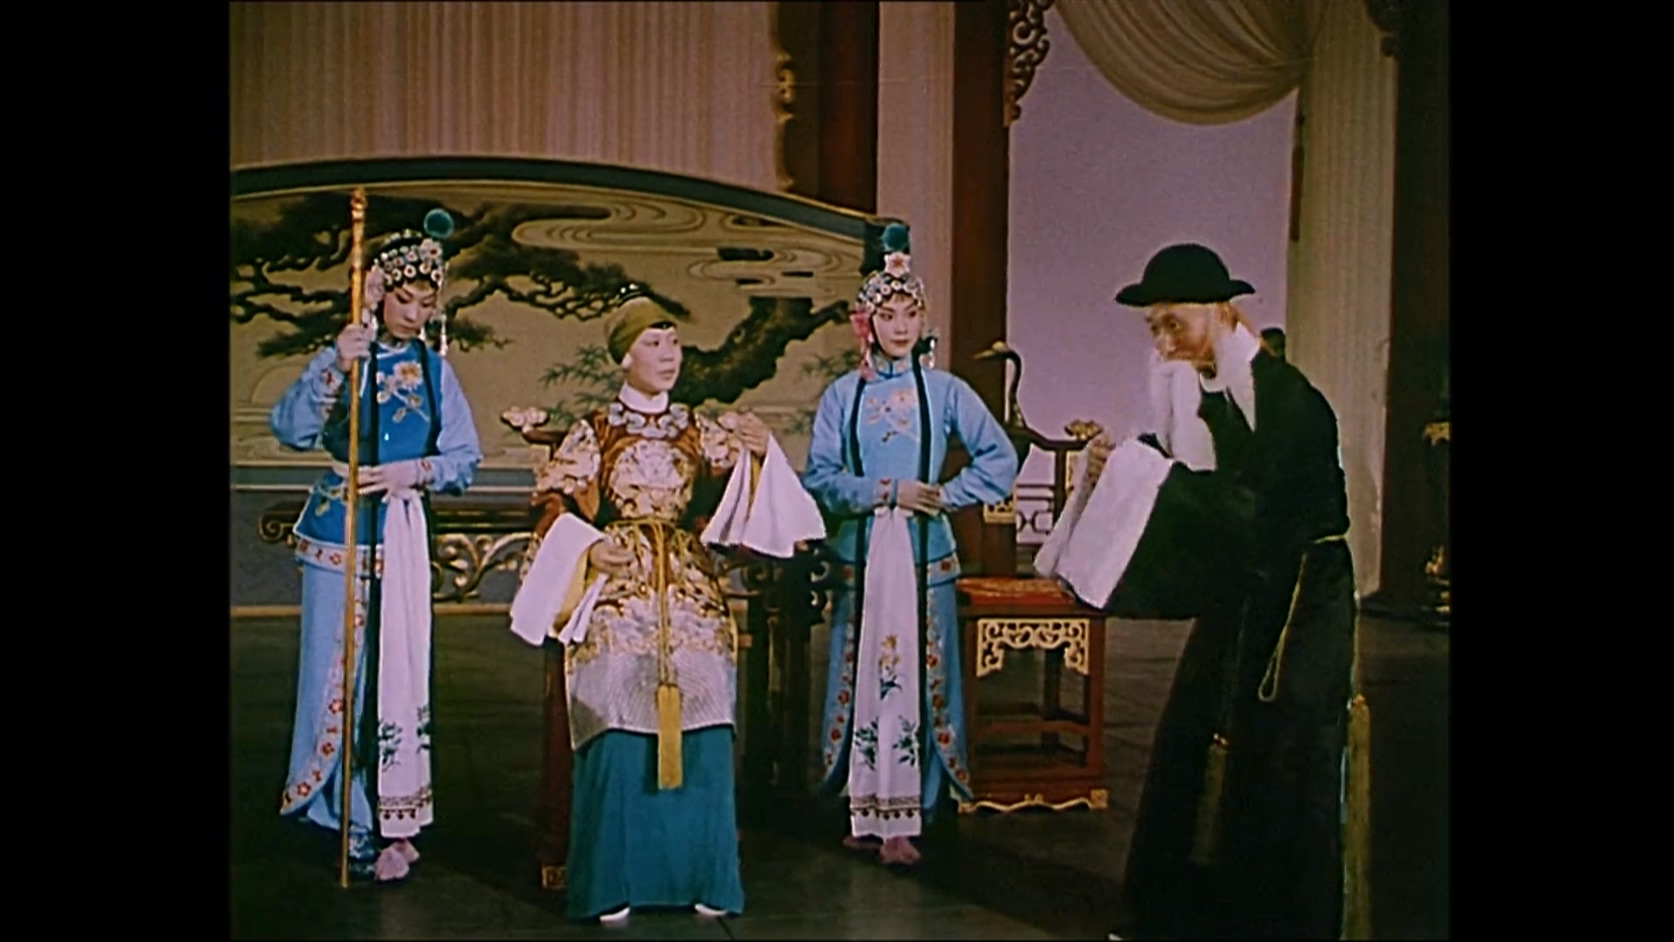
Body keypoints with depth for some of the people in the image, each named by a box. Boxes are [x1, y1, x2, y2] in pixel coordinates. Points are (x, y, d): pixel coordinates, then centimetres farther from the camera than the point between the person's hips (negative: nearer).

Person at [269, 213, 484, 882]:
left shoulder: (434, 370, 8)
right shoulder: (341, 358, 1)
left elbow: (465, 456, 5)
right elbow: (288, 429, -13)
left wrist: (413, 471, -12)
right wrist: (335, 368, -25)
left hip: (403, 533, 2)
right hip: (339, 528, -2)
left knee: (399, 671, 1)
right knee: (338, 670, 1)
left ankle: (391, 817, 11)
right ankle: (345, 817, 15)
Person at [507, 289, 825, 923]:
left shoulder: (701, 431, 14)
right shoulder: (594, 433, 7)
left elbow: (737, 500, 5)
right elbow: (555, 502, 6)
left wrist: (759, 454, -13)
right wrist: (589, 546, -11)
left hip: (692, 598, 2)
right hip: (616, 599, -2)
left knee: (701, 736, -4)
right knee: (618, 738, -10)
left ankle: (703, 881, 8)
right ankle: (614, 884, 2)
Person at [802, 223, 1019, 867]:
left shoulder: (944, 391, 6)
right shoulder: (842, 395, 7)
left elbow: (1000, 458, 4)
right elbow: (819, 478, 0)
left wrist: (947, 495, -7)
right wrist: (887, 491, -10)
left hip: (924, 553, -1)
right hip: (860, 552, 1)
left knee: (913, 677, -4)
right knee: (862, 677, 1)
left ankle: (899, 818, -1)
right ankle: (867, 812, 9)